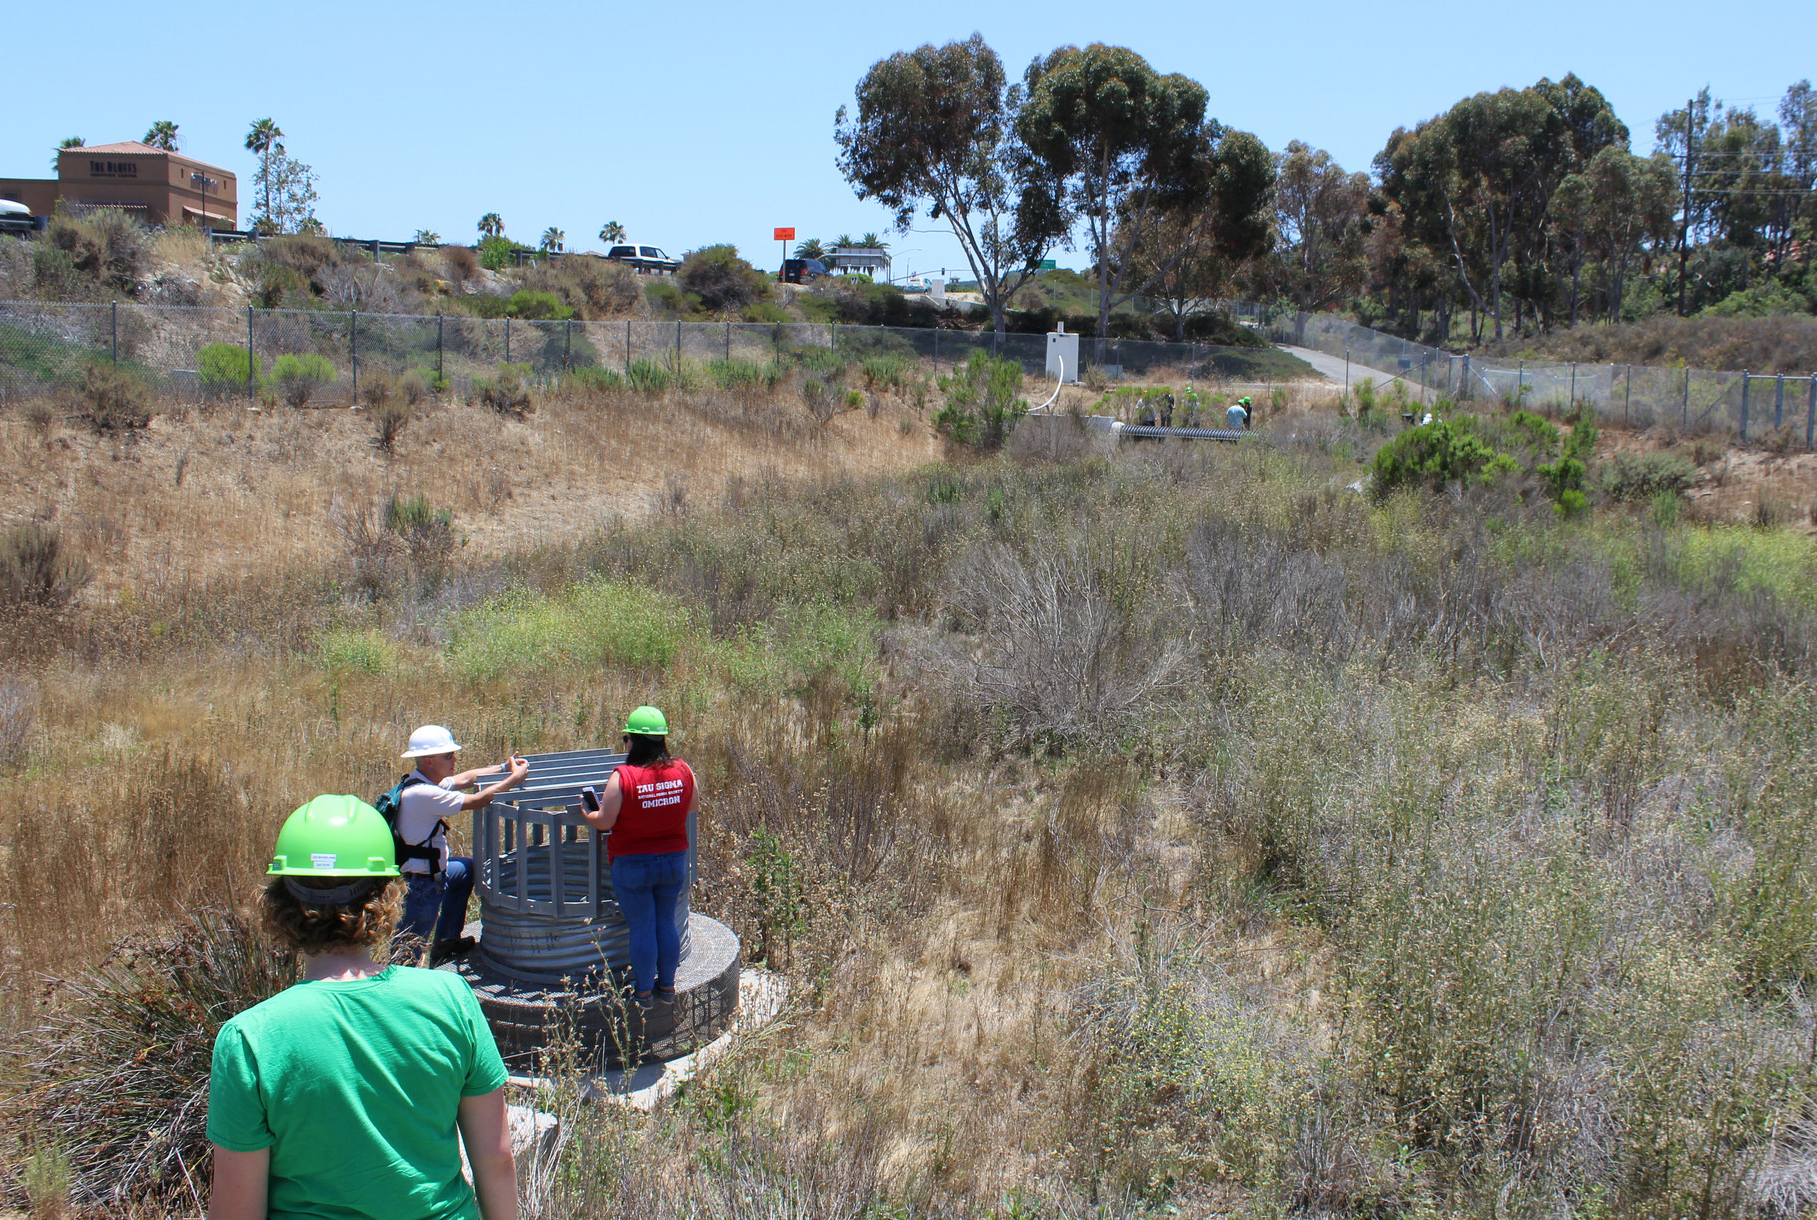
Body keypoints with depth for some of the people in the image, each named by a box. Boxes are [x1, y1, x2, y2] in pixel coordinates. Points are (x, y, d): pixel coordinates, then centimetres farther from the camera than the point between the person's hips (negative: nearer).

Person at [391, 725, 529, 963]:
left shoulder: (423, 782, 3)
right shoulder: (423, 794, -27)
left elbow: (465, 779, 15)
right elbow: (476, 801, -25)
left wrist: (503, 767, 9)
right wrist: (514, 779, -16)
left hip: (429, 868, 10)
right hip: (420, 883, -10)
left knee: (468, 868, 30)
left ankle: (446, 940, 35)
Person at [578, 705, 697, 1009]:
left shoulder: (622, 777, -20)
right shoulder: (683, 771, -8)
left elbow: (604, 822, -15)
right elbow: (691, 807, 8)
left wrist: (587, 814, 6)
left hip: (633, 865, -4)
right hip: (674, 859, 4)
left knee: (641, 928, 8)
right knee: (666, 923, 17)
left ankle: (643, 991, 20)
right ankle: (667, 985, 28)